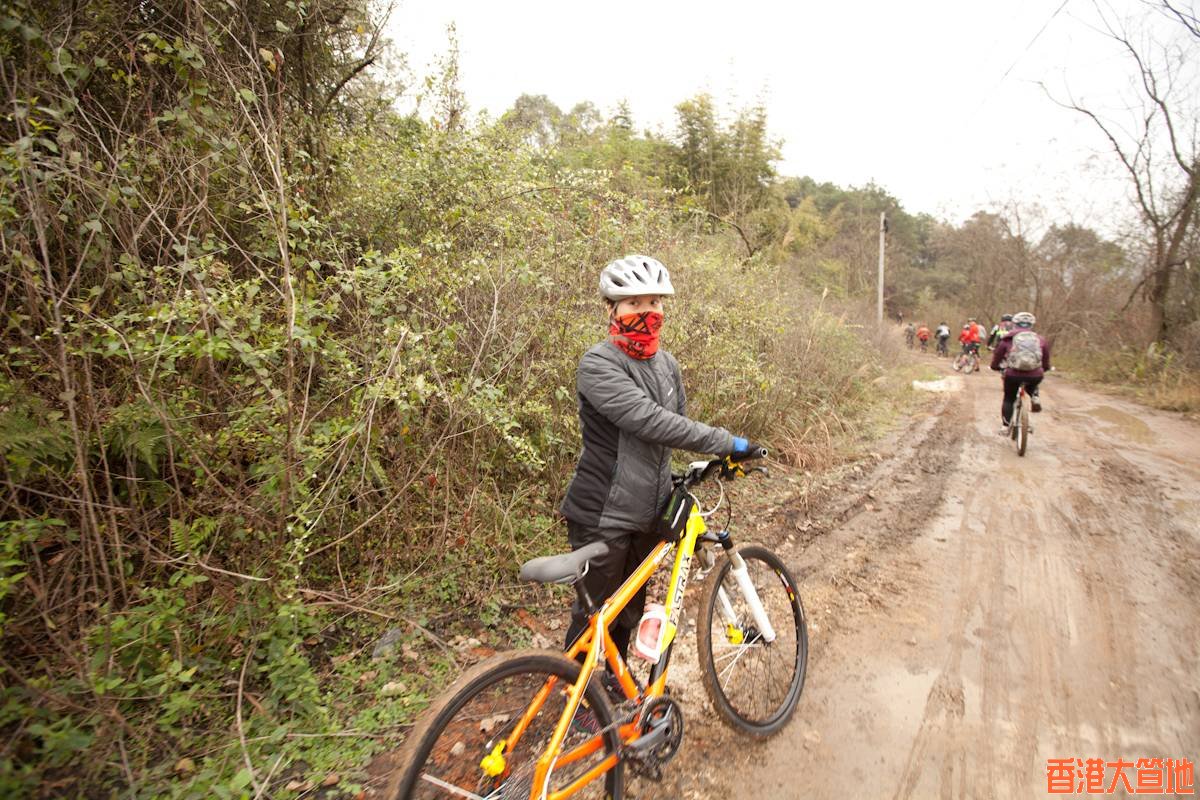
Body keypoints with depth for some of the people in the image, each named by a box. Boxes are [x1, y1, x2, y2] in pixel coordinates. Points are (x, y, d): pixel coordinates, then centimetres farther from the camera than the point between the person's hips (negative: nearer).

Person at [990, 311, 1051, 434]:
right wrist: (1044, 369, 39)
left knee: (1008, 399, 20)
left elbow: (996, 360, 12)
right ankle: (1035, 397, 10)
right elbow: (1046, 364, 18)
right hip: (1035, 376, 2)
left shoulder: (1007, 339, 6)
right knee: (1032, 385, 38)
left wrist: (996, 367, 33)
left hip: (1013, 375, -1)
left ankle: (1005, 426, 17)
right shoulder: (1040, 339, 10)